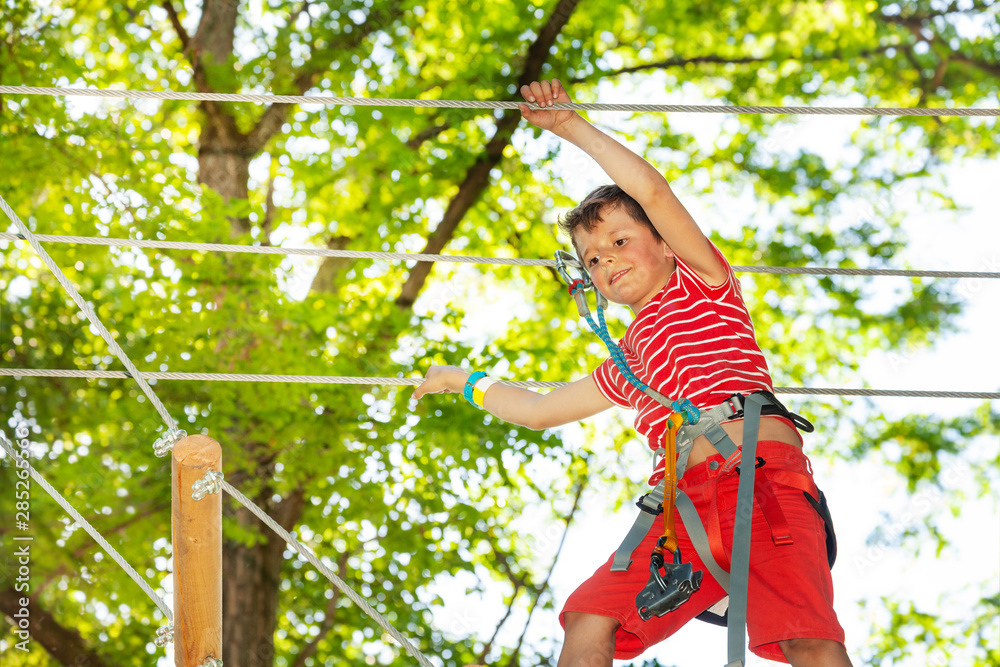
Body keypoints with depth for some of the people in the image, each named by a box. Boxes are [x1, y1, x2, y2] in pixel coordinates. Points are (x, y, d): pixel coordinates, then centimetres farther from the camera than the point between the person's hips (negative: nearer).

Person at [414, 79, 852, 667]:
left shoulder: (702, 281, 17)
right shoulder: (625, 362, 34)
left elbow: (650, 189, 3)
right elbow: (538, 409, 47)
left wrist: (571, 126, 13)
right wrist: (464, 382, 58)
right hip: (685, 502, 7)